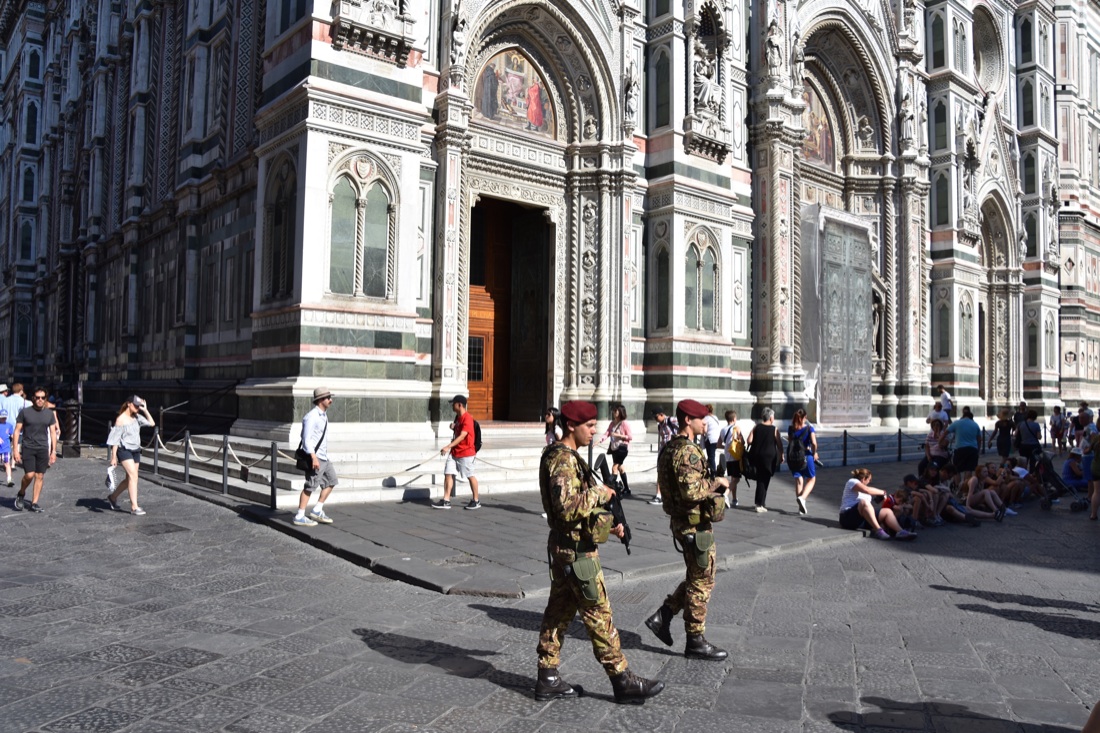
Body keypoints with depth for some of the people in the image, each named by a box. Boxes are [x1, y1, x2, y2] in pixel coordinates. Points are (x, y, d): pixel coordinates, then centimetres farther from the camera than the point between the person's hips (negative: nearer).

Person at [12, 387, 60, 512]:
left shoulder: (50, 413, 7)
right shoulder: (25, 412, -1)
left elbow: (53, 432, 10)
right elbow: (17, 431, 0)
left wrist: (53, 451, 5)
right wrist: (15, 449, -6)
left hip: (43, 449, 3)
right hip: (28, 448, -3)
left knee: (40, 476, 2)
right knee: (29, 475, -12)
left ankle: (34, 503, 11)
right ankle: (21, 494, 16)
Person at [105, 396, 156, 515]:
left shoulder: (136, 417, 8)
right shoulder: (121, 419, -11)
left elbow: (151, 423, 8)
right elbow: (115, 439, -11)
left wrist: (145, 410, 0)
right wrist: (113, 457, -13)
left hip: (135, 450, 7)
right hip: (124, 450, -7)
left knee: (130, 479, 12)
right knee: (133, 476, -17)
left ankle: (112, 497, 35)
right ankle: (134, 507, -16)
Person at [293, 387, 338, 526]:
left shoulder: (323, 415, 14)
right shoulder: (312, 416, -15)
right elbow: (306, 439, -20)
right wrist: (313, 457, -27)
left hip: (324, 457, 10)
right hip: (315, 457, -10)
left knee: (331, 481, 13)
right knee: (310, 487, -5)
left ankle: (317, 511, 19)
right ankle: (300, 517, 3)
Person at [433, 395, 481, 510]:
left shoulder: (467, 418, -18)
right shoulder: (457, 417, 11)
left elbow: (462, 436, -25)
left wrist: (448, 447, -32)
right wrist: (453, 428, 2)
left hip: (466, 453, -9)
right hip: (454, 452, 9)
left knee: (470, 476, 2)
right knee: (448, 474, 2)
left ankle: (476, 501, 15)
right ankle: (446, 501, 5)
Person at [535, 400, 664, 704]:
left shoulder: (565, 457, 13)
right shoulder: (563, 460, -19)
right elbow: (568, 508, -30)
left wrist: (607, 522, 13)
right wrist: (599, 494, -18)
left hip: (563, 547, 10)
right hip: (576, 550, -10)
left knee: (559, 612, 13)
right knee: (598, 615, -1)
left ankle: (548, 679, 21)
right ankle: (623, 681, 9)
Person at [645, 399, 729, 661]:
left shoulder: (672, 448, 11)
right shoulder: (687, 452, -22)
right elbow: (691, 491, -31)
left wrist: (712, 484, 11)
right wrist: (716, 483, -16)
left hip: (682, 522, 10)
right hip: (695, 525, -10)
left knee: (697, 578, 21)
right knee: (701, 582, 2)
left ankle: (662, 616, 21)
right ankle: (695, 642, 13)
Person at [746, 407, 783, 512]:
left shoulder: (756, 427, 1)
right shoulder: (774, 430, -5)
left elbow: (749, 440, -5)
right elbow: (779, 444, -5)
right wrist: (781, 456, 7)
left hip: (756, 455, 3)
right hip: (769, 457, -3)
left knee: (759, 479, 16)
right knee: (764, 481, 3)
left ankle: (758, 503, 18)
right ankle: (760, 504, 2)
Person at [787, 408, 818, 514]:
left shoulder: (791, 429, 3)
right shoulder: (809, 428, -7)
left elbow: (789, 442, -1)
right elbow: (814, 443, -16)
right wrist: (814, 453, 0)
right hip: (806, 456, -3)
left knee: (798, 480, 11)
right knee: (811, 479, 14)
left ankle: (801, 508, 14)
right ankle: (802, 497, -12)